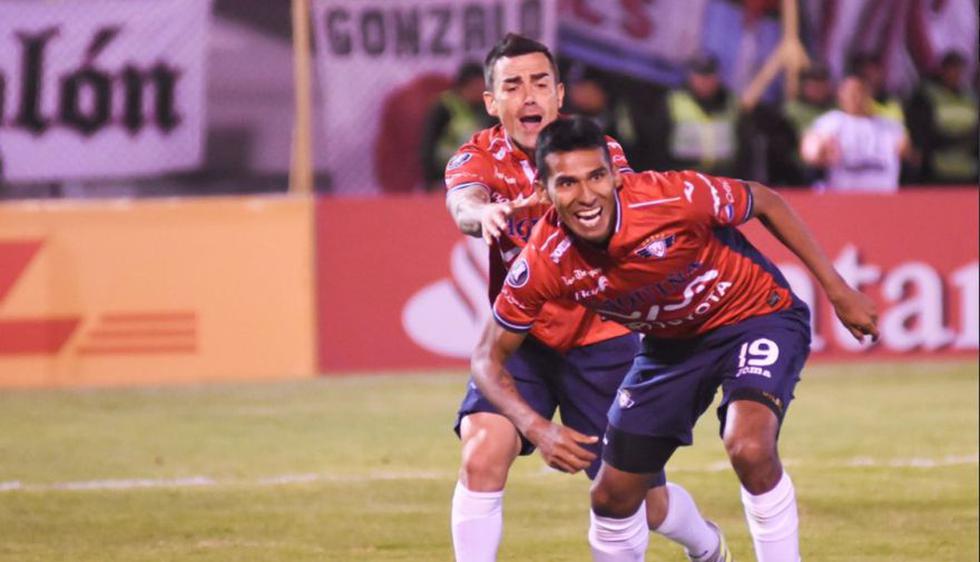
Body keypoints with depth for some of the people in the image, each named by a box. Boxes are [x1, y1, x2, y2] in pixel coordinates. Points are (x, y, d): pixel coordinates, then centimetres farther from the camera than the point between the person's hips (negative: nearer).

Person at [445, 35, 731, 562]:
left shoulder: (597, 148, -9)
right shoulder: (479, 156, -9)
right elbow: (463, 205, -32)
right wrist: (486, 213, -57)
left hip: (600, 340, 0)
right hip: (519, 337, 0)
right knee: (481, 457, -24)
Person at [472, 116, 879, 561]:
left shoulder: (672, 197, -33)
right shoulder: (543, 263, -24)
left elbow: (764, 202, -13)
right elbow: (489, 358, -12)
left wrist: (836, 290, -10)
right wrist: (536, 428, -31)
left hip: (756, 314, -4)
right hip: (669, 343, 4)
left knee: (749, 448, -31)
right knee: (612, 499, 6)